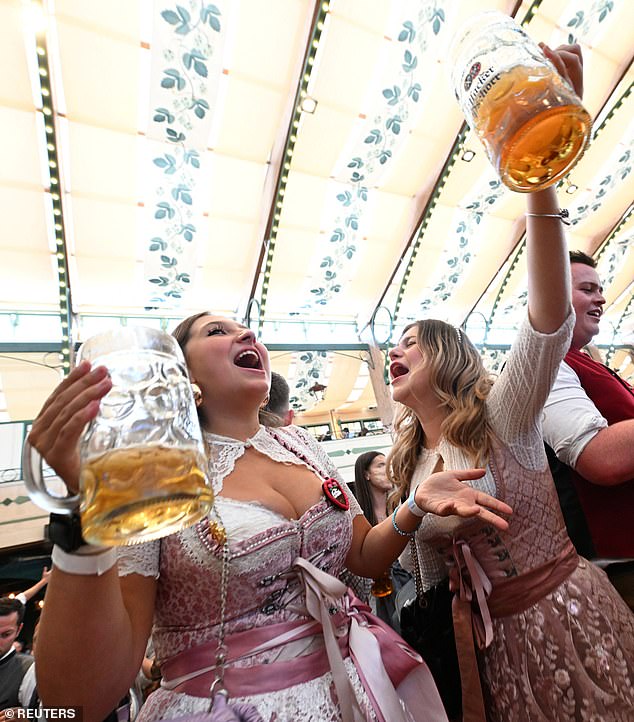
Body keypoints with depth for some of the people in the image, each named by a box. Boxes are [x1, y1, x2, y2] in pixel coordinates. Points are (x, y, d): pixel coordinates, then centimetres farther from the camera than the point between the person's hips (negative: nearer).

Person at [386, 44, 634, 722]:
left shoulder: (502, 418, -17)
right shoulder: (408, 469, 0)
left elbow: (550, 323, -36)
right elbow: (432, 583, 9)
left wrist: (541, 175, -43)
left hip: (573, 618, -4)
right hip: (488, 643, 5)